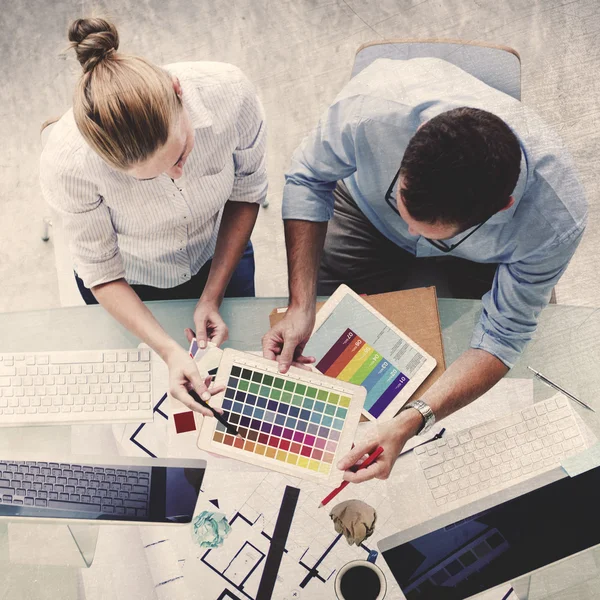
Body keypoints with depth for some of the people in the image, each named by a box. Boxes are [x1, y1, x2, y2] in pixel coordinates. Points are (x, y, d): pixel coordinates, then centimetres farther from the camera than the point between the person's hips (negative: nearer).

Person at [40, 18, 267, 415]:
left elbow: (247, 191, -17)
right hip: (131, 284, -1)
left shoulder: (228, 93, -36)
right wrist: (169, 350, -35)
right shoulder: (66, 164, -38)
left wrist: (213, 296, -19)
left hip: (219, 255, 2)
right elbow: (101, 272, -23)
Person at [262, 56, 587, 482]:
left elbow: (504, 337, -29)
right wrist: (301, 306, -31)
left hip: (483, 255, 0)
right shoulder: (371, 108, -44)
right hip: (369, 205, 1)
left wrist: (410, 424, -43)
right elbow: (309, 178, -23)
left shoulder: (555, 221, -41)